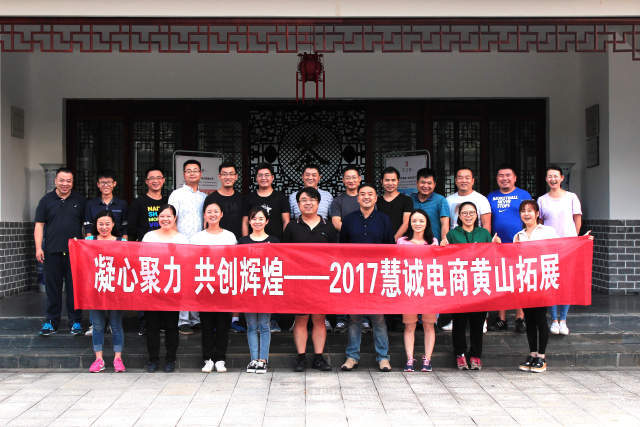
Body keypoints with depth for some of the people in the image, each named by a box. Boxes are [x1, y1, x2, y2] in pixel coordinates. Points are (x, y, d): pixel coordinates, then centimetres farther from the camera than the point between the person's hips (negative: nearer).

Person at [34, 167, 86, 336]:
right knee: (52, 287, 4)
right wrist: (38, 248, -2)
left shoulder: (80, 201, 8)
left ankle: (75, 321, 11)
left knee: (74, 287, 2)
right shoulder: (47, 200, 7)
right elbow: (39, 225, 6)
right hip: (52, 252, 0)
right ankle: (51, 321, 14)